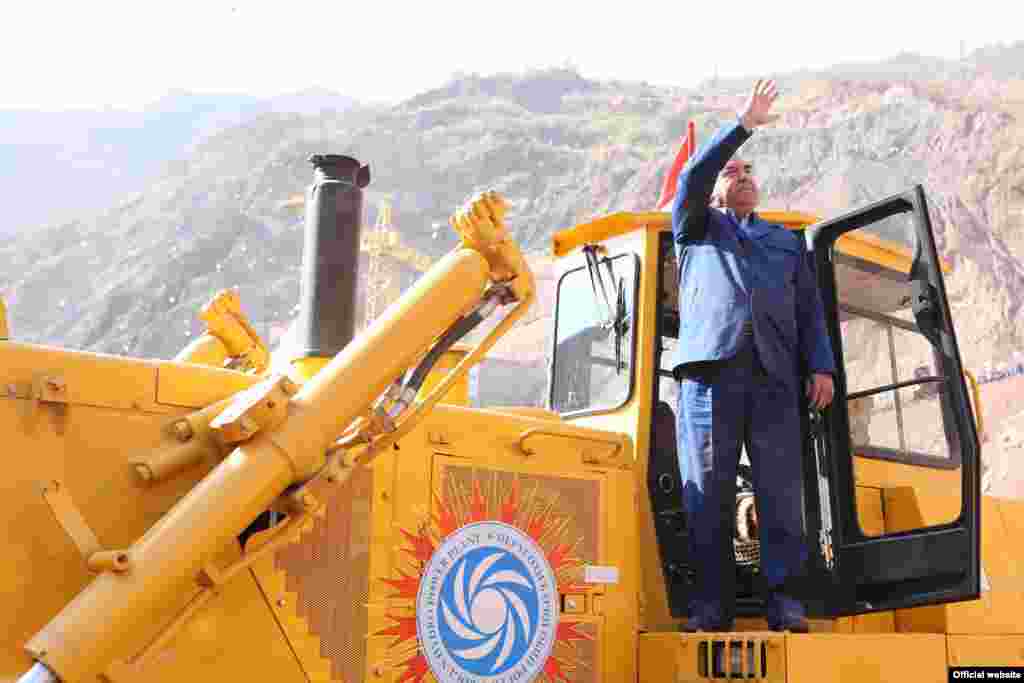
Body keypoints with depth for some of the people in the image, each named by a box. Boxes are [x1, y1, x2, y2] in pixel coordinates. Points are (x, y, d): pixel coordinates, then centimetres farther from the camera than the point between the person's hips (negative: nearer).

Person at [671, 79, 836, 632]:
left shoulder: (787, 241, 31)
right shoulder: (697, 229, 25)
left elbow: (809, 310, 21)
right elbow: (691, 177, 6)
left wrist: (821, 366, 6)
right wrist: (743, 124, 3)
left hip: (774, 376, 2)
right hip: (710, 370, -2)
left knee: (782, 494, -6)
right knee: (707, 496, -6)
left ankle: (783, 598, -1)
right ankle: (711, 603, -2)